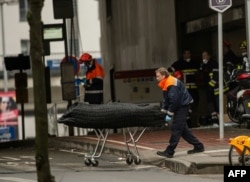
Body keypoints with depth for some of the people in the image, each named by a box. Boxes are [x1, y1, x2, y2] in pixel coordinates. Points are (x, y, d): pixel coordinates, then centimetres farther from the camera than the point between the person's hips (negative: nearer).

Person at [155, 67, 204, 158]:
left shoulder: (171, 84, -22)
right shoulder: (166, 84, 11)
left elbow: (174, 100, -25)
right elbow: (166, 99, 15)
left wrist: (169, 114, -20)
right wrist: (164, 112, 7)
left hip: (183, 105, -11)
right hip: (179, 105, 11)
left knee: (176, 128, -9)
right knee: (182, 128, 14)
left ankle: (169, 152, -8)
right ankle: (198, 146, 21)